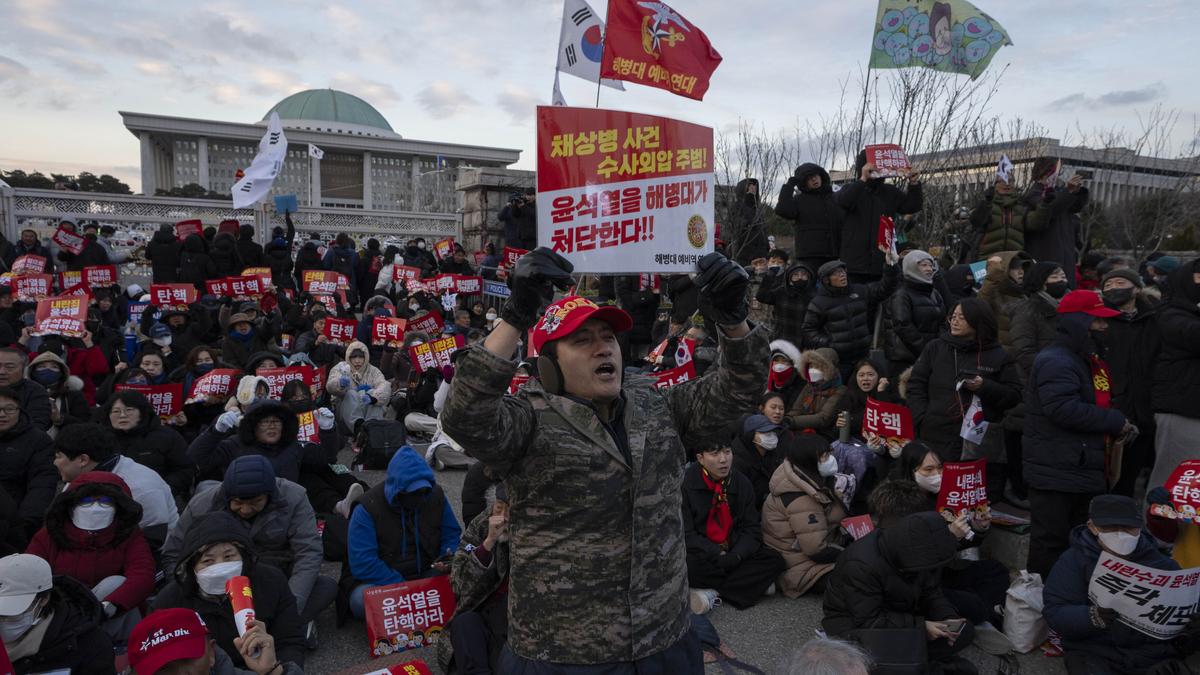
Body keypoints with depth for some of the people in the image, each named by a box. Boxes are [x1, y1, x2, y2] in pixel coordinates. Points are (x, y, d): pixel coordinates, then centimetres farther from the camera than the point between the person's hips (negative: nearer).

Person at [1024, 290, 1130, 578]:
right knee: (1051, 541, -3)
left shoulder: (1087, 359, 16)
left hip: (1082, 467, 11)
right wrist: (1116, 422, -20)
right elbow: (1064, 409, -30)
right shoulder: (1056, 362, -18)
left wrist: (1118, 422, 11)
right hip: (1057, 474, -11)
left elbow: (1098, 403, 29)